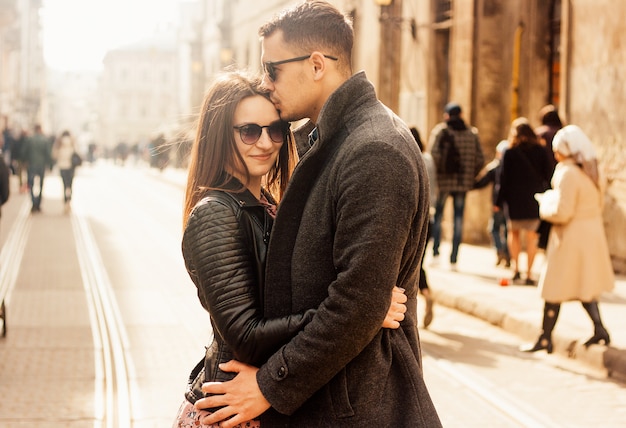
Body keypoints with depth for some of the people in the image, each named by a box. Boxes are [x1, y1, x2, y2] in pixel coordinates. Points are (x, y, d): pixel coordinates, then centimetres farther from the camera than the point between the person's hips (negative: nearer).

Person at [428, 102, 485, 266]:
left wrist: (436, 172, -5)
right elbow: (480, 159, 3)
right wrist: (470, 176, 13)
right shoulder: (472, 133, 8)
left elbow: (434, 154, -17)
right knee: (458, 219, 5)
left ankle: (435, 252, 4)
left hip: (443, 181, -2)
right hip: (463, 183, 2)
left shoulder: (440, 130, -3)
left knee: (437, 216, 11)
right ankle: (453, 259, 5)